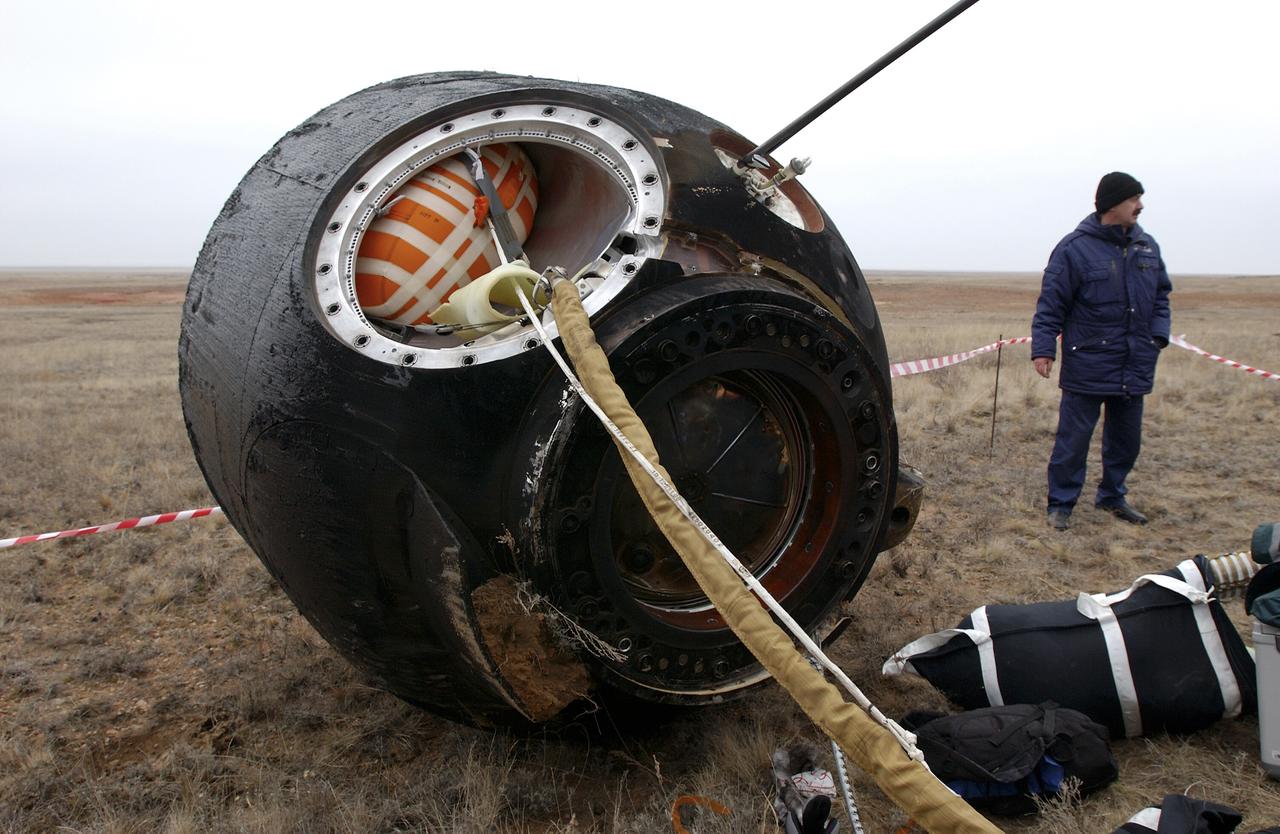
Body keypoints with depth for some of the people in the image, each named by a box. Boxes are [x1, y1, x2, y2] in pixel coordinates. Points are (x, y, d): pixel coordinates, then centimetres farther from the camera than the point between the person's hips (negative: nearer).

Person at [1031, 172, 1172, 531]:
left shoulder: (1146, 246, 9)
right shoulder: (1075, 248, -11)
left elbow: (1161, 296, 17)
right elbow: (1050, 304, -11)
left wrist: (1158, 336, 3)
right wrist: (1043, 349, -17)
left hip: (1134, 367, 6)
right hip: (1087, 366, -6)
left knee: (1126, 439, 16)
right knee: (1073, 439, -1)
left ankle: (1112, 496, 33)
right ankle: (1060, 505, 11)